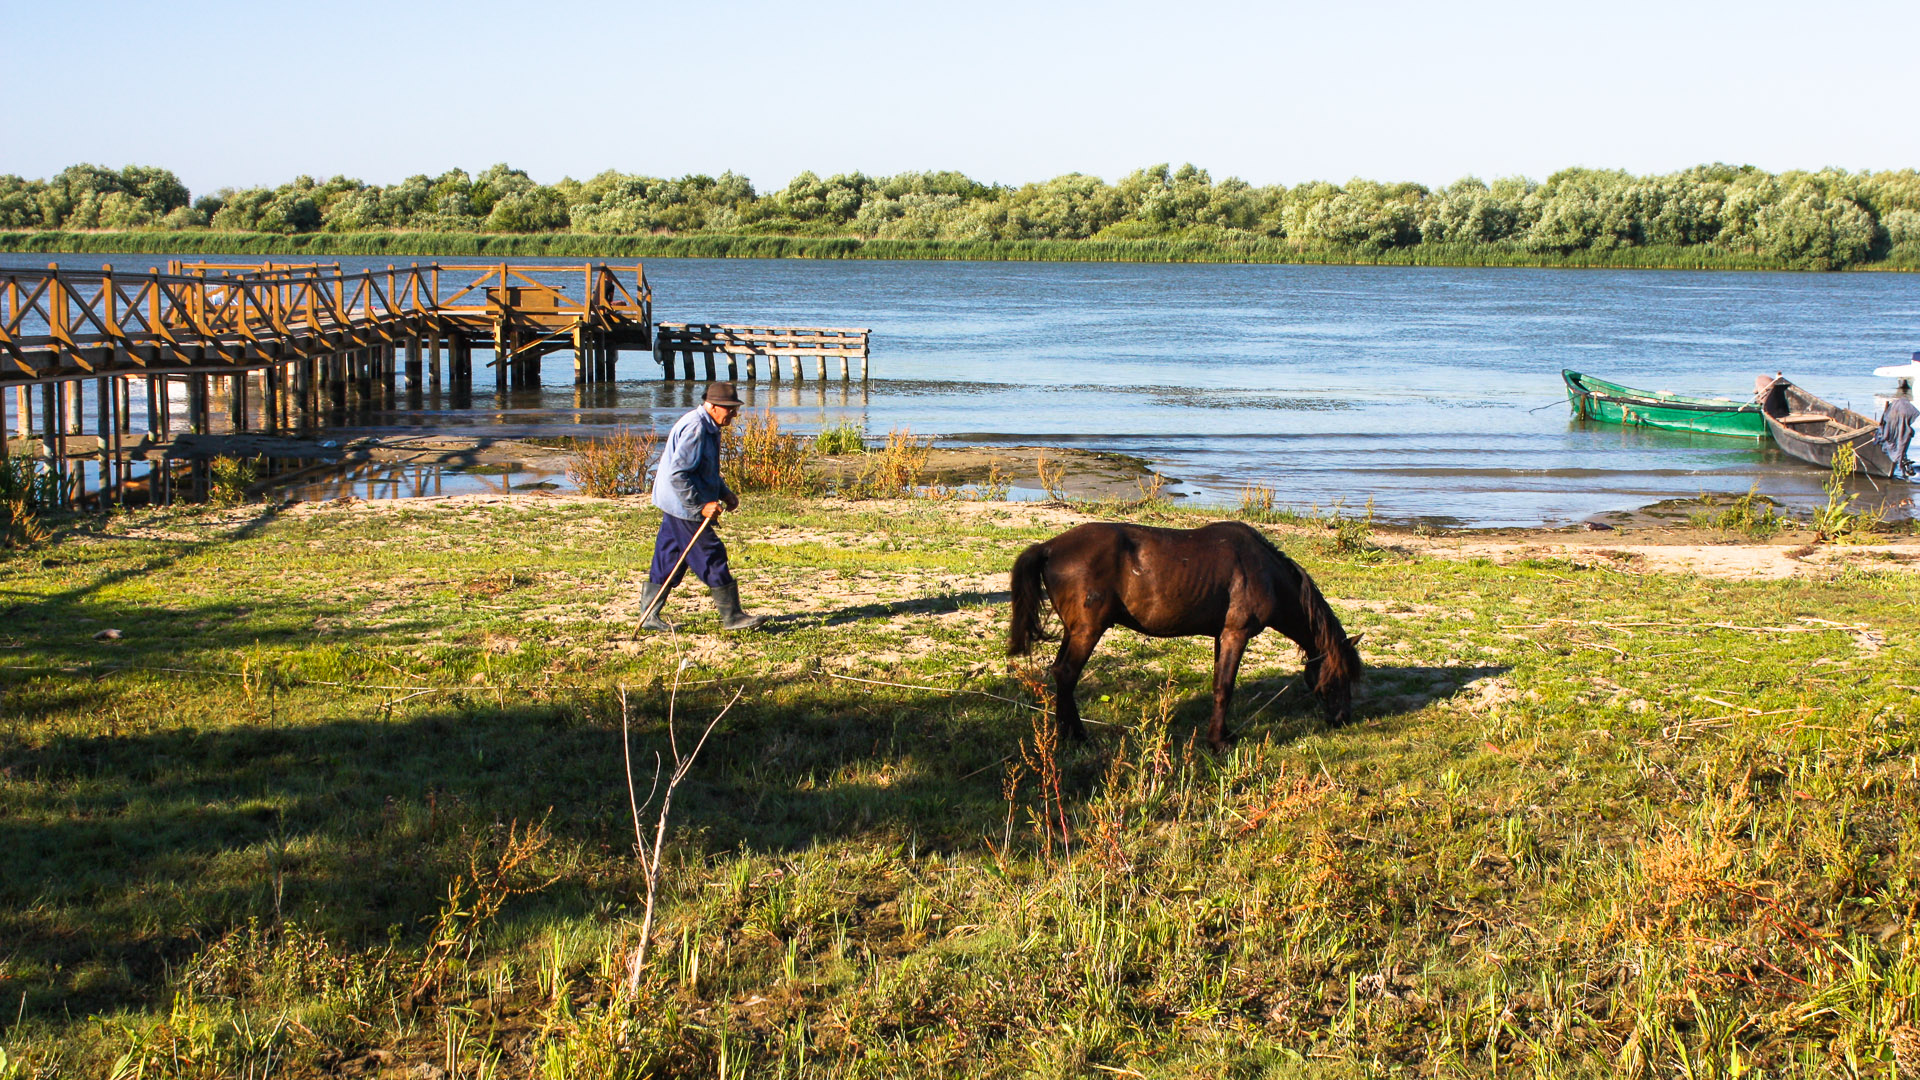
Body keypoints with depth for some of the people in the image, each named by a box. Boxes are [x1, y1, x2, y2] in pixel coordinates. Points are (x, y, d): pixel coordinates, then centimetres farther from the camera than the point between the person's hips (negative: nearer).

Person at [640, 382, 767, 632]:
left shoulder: (709, 428, 12)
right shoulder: (695, 428, -21)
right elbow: (677, 474, -25)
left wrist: (724, 492, 12)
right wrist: (701, 505, -23)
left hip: (679, 506, 10)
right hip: (684, 507, -10)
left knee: (667, 560, 12)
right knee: (712, 557, -5)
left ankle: (649, 616, 16)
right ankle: (732, 617, 1)